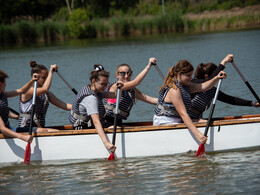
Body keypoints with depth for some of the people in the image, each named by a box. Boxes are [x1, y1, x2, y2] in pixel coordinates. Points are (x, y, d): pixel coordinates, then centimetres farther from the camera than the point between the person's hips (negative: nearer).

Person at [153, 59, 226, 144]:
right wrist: (196, 134, -37)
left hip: (176, 122, 10)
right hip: (164, 124, -10)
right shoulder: (174, 90, -22)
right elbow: (183, 114, -29)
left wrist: (217, 78, -18)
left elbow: (203, 87, 0)